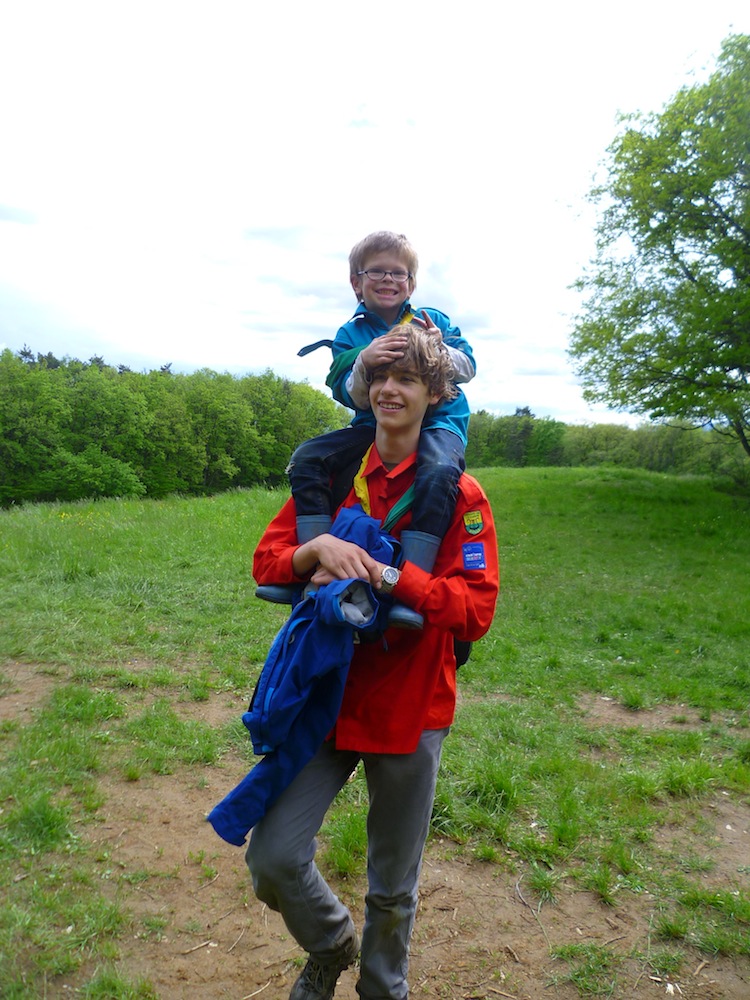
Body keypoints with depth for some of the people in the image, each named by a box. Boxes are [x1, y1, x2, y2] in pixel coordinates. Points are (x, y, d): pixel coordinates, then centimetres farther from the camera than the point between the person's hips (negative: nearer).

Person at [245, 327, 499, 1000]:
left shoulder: (459, 494, -8)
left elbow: (476, 610, -15)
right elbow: (267, 559, 1)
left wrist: (382, 575, -24)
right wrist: (318, 548, -20)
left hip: (410, 708, -2)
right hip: (327, 694, 2)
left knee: (393, 889, 14)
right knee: (273, 857, -3)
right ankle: (331, 944, 32)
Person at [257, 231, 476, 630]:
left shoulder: (434, 321, 9)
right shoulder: (350, 335, 8)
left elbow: (468, 369, 3)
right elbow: (353, 399, -5)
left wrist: (442, 350, -19)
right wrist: (364, 364, -26)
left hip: (437, 422, -2)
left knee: (439, 474, -37)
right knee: (306, 459, -18)